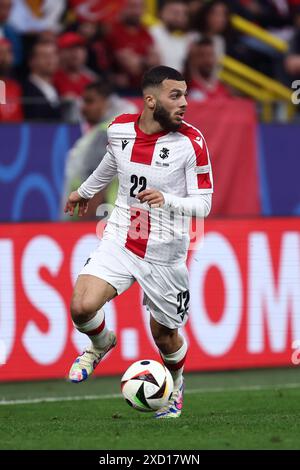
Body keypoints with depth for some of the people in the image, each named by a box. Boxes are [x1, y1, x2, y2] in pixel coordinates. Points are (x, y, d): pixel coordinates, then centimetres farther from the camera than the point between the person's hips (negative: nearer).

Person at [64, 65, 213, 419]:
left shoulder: (191, 142, -15)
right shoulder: (120, 129, -4)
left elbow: (203, 204, -13)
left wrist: (167, 200, -33)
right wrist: (85, 191, 38)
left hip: (165, 254, -2)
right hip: (120, 240, 2)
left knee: (165, 336, 9)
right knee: (82, 307, -20)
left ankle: (176, 386, 44)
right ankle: (101, 344, 16)